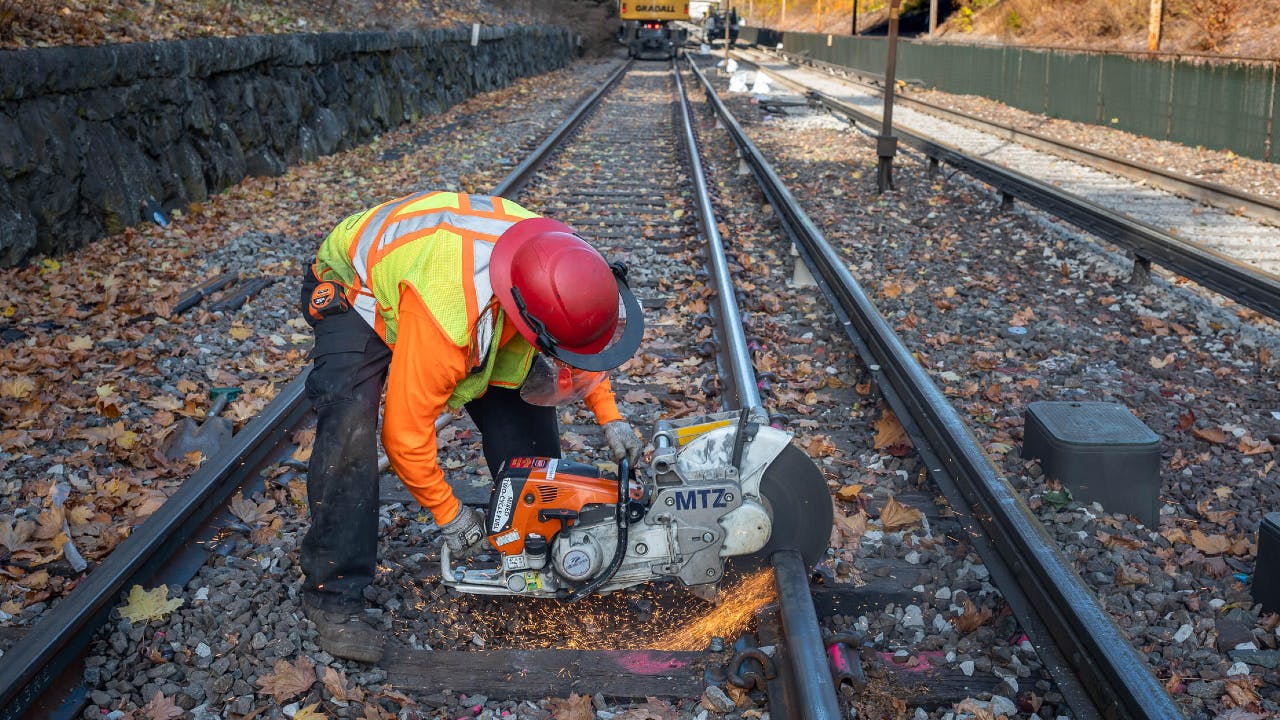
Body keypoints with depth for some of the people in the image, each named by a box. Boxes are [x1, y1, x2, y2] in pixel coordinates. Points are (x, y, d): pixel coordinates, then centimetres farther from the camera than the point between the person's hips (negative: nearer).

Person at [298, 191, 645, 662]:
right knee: (349, 428, -28)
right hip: (354, 292, -6)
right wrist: (448, 513, -18)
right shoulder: (448, 321, -46)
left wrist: (610, 418, -7)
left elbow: (581, 338, -1)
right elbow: (405, 433, -32)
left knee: (520, 396, -5)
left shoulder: (556, 261, -27)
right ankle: (333, 597, -16)